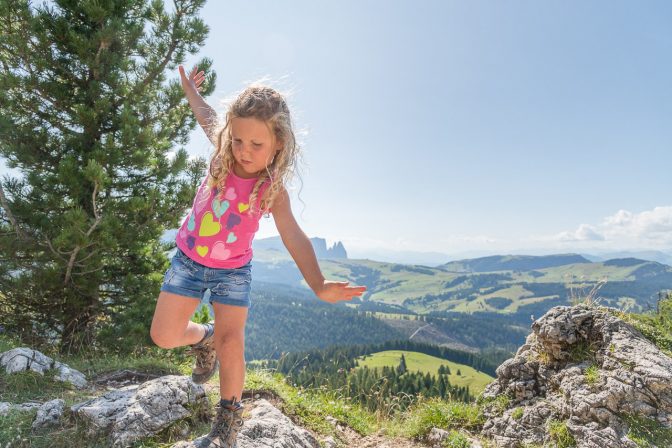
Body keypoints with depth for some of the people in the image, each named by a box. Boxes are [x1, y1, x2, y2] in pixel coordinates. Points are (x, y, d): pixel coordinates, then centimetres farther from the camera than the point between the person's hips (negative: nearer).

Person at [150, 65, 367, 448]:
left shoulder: (273, 189, -21)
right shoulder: (223, 154, -12)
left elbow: (294, 236, -29)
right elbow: (208, 116, 11)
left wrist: (318, 284, -43)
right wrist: (191, 90, 28)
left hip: (233, 270, -3)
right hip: (188, 259, 3)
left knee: (231, 344, -10)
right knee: (164, 335, 1)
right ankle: (203, 338, 34)